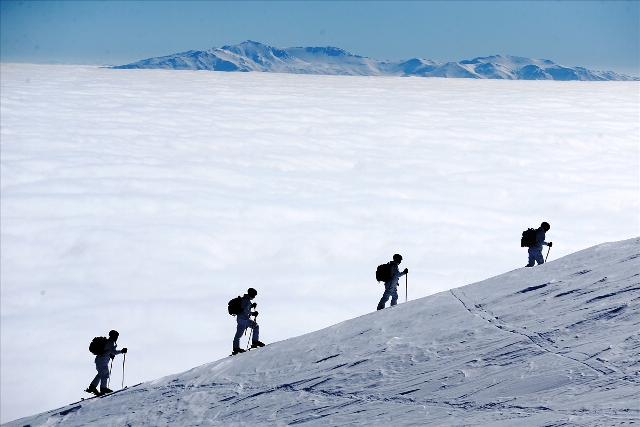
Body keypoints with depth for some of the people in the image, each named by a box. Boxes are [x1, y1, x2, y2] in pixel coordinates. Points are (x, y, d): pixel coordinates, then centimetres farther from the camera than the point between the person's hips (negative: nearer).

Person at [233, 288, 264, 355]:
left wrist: (251, 306, 17)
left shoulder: (244, 299, 17)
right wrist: (252, 313, -19)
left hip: (239, 318, 11)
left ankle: (236, 348, 19)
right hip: (244, 318, -11)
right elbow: (245, 310, -23)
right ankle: (255, 342, -5)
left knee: (238, 334, 13)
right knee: (256, 326, -4)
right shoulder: (246, 300, -14)